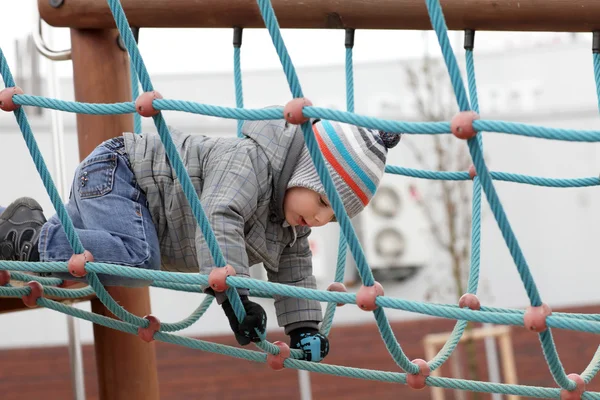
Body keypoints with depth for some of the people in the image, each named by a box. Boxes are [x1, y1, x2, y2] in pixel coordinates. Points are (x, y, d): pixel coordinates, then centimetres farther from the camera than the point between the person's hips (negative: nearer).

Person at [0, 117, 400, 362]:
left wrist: (304, 328, -5)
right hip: (115, 171, -10)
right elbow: (218, 219, -43)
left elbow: (294, 275, 9)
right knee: (138, 261, -34)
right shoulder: (251, 161, -30)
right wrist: (234, 297, -48)